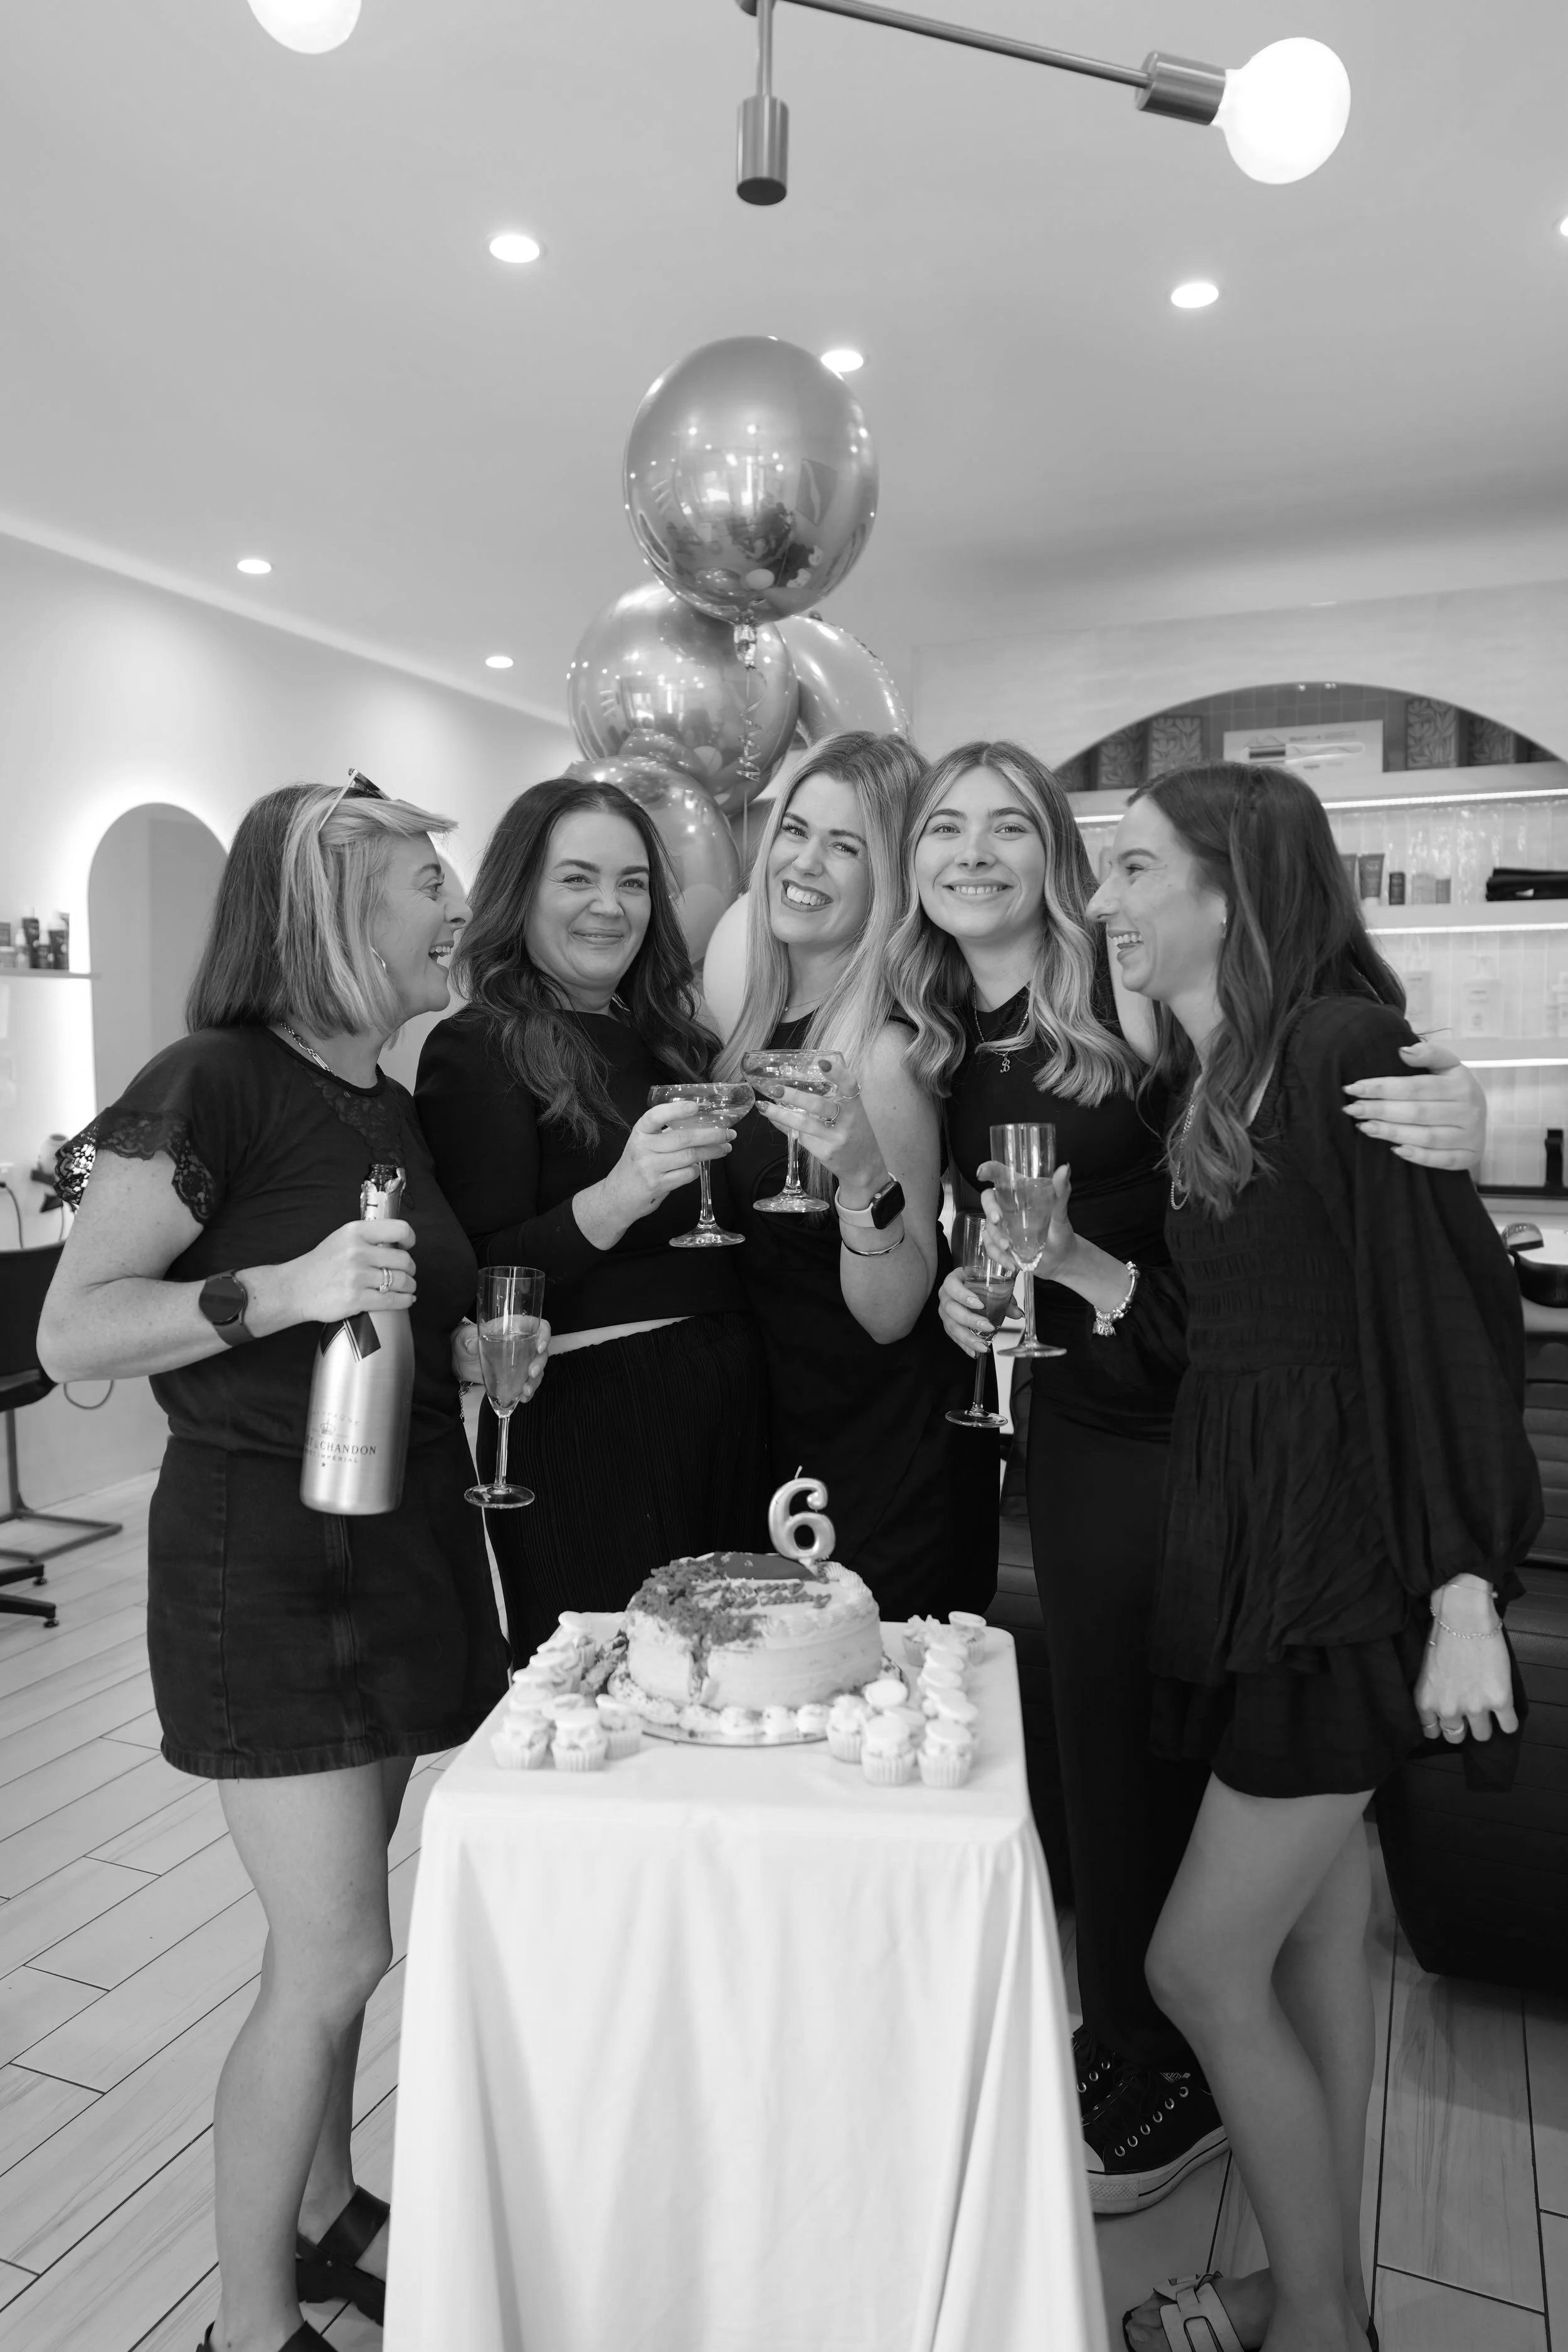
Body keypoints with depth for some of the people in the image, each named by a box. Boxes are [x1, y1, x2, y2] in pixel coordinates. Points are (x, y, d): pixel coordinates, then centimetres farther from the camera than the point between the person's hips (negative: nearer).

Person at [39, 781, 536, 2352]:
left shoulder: (396, 1105, 8)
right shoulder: (215, 1084, -15)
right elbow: (71, 1334, -16)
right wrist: (283, 1288, -28)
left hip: (406, 1535, 7)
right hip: (263, 1549, -7)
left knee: (336, 1939, 19)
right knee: (335, 1957, -2)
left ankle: (322, 2214, 39)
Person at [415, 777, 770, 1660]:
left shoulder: (670, 1038, 14)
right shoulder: (477, 1049, -6)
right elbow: (477, 1292, -16)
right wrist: (612, 1202, -30)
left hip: (731, 1412, 7)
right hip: (589, 1416, -6)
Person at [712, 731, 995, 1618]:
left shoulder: (887, 1050, -20)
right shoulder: (752, 1020, 1)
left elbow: (891, 1317, -20)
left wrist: (865, 1179, -34)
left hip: (896, 1454, -7)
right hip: (781, 1434, 7)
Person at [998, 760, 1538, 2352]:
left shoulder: (1339, 1046, -16)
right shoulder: (1200, 1081, 9)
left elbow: (1449, 1323, -18)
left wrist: (1466, 1597, -19)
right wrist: (1070, 1262, 1)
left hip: (1352, 1562, -8)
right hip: (1248, 1547, 8)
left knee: (1201, 1964, 2)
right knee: (1314, 1947, 19)